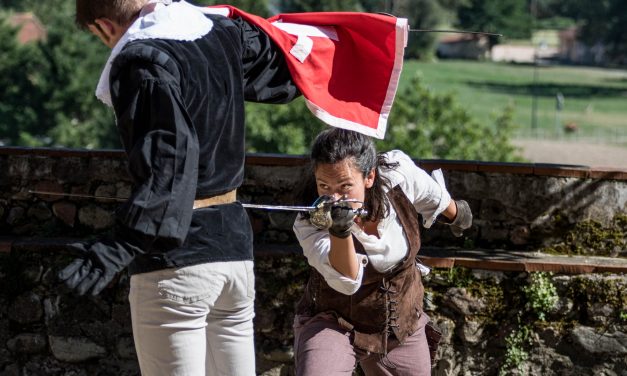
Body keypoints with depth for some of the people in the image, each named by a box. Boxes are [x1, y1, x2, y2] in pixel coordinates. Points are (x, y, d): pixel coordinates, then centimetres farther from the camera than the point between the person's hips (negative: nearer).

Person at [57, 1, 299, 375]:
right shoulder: (223, 32, 7)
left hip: (177, 259, -7)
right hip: (235, 242, 8)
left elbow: (168, 161, -23)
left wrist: (122, 245, -30)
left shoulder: (141, 60, -13)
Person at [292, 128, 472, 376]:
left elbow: (435, 198, 3)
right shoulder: (309, 224, -27)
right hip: (332, 325, -3)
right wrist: (340, 231, -54)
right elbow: (347, 281, -38)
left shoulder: (398, 176, -21)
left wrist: (455, 213, 22)